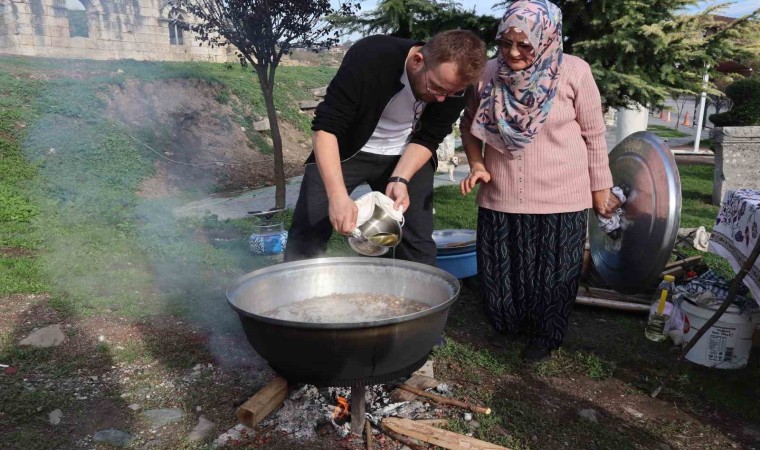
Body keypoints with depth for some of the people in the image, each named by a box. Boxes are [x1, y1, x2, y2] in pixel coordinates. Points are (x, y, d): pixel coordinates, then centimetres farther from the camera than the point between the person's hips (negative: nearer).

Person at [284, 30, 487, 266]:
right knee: (305, 236, -6)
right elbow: (326, 127, -30)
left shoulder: (453, 87, -19)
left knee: (418, 241, -1)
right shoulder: (369, 58, -31)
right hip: (345, 150, -2)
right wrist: (337, 195, -42)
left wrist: (400, 180, -27)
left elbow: (426, 139, -9)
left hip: (406, 157, 3)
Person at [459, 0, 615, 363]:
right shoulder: (489, 73, -4)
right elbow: (469, 123, 10)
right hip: (500, 197, 3)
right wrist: (476, 164, -4)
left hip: (559, 198, -2)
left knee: (552, 275, 10)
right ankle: (507, 323, 41)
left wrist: (600, 189, 2)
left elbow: (594, 135, -2)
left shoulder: (574, 72, -10)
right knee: (497, 269, 14)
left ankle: (545, 337, 34)